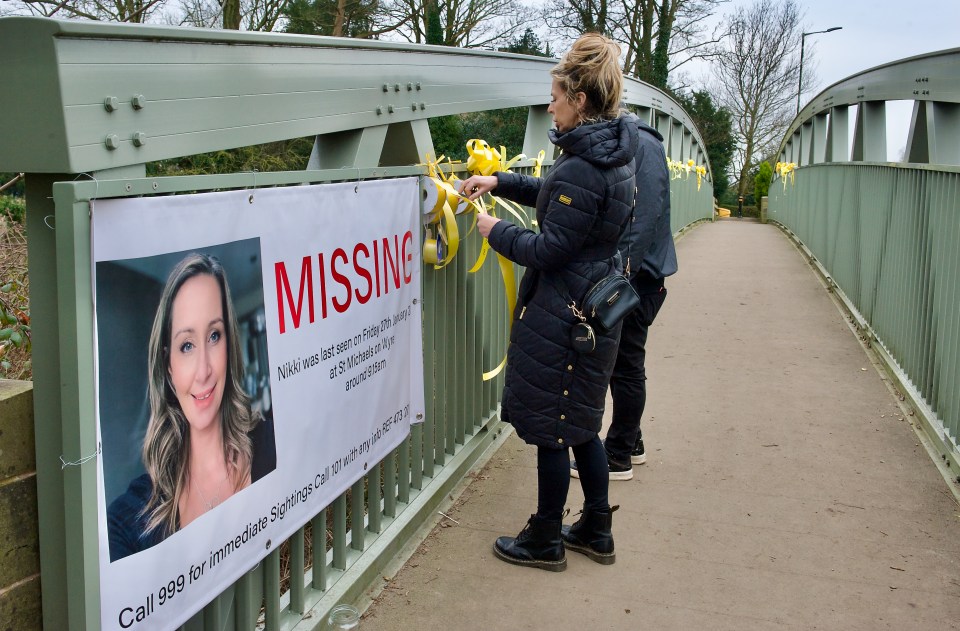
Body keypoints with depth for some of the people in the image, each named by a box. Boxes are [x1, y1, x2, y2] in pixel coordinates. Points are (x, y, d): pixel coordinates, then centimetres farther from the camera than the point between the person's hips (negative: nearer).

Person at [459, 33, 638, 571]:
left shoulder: (582, 171, -23)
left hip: (563, 315, -10)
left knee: (550, 428, 5)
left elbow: (548, 250, -20)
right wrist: (500, 182, 17)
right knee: (581, 423, 20)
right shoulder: (613, 156, 8)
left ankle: (545, 542, 20)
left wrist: (497, 231, -5)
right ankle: (597, 531, 32)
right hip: (596, 306, 10)